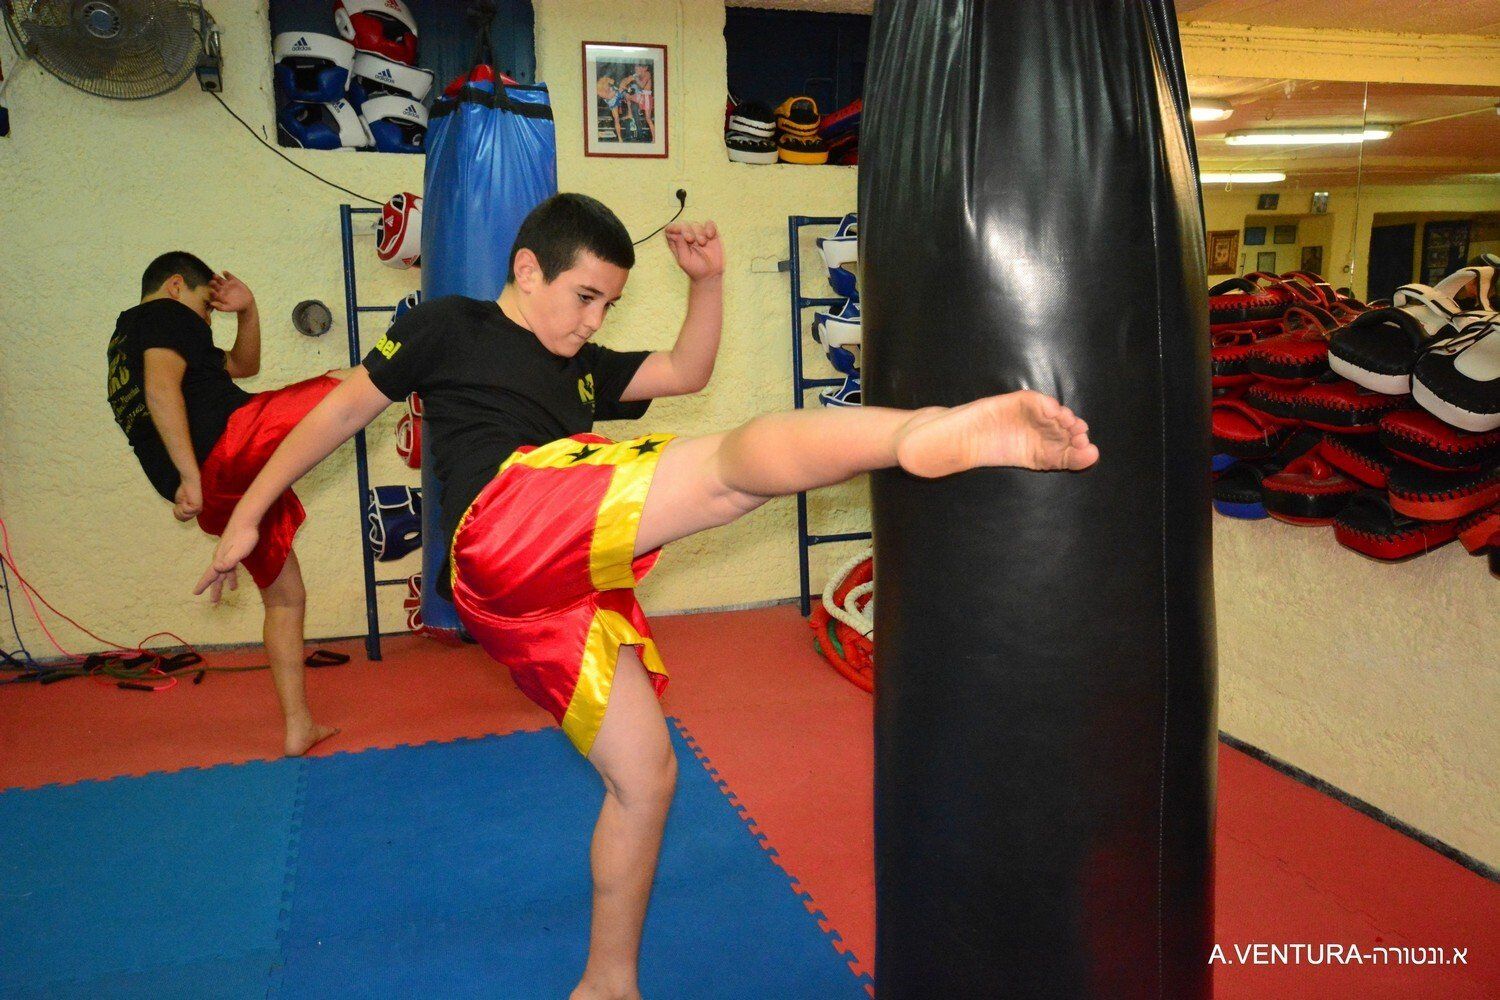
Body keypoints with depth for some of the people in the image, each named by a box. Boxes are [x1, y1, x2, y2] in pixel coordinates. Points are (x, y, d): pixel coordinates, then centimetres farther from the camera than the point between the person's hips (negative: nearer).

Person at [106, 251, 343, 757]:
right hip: (232, 441, -9)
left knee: (284, 596, 16)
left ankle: (298, 729, 20)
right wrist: (190, 475, -23)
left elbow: (244, 365, 40)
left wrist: (247, 311, 25)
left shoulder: (127, 340, 35)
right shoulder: (165, 315, 6)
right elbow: (162, 388, -15)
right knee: (345, 385, 1)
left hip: (218, 498, 9)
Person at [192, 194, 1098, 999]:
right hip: (508, 525, -8)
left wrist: (710, 281, 15)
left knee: (645, 777, 8)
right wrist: (250, 511, 15)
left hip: (563, 591, 8)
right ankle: (934, 432, -50)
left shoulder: (582, 369, 32)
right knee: (739, 459, -27)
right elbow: (347, 406, 15)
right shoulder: (450, 327, 14)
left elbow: (689, 372, 29)